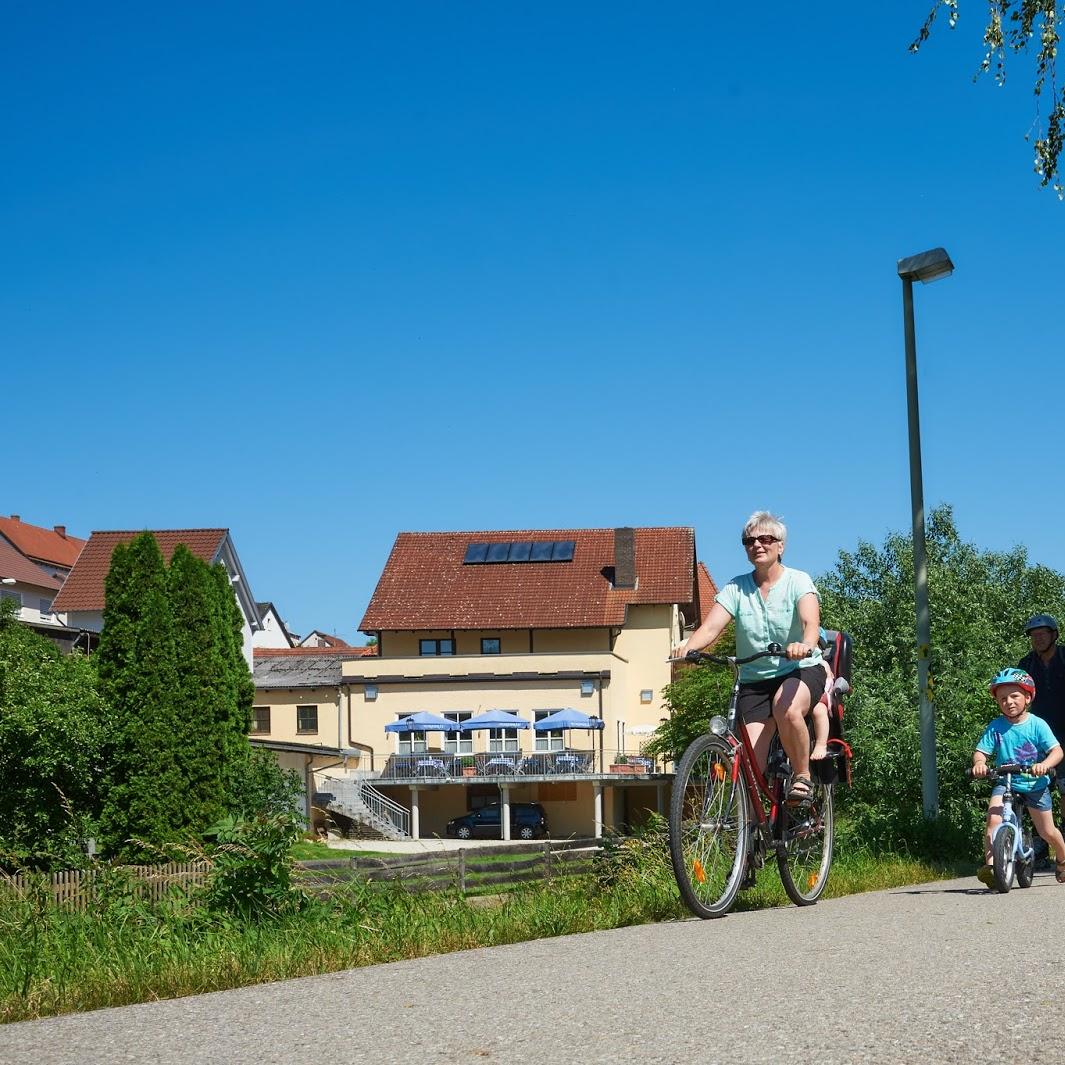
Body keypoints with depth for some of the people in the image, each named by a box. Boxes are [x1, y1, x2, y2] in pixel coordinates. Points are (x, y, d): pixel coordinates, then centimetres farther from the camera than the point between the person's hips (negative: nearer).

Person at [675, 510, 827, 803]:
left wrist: (805, 645, -48)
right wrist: (688, 647, -35)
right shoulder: (736, 588, 1)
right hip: (754, 680, 3)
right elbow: (711, 626, -12)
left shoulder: (798, 581, -5)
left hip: (801, 670, -3)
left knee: (787, 709, -36)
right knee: (750, 762, -11)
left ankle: (802, 776, -14)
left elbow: (810, 621, -24)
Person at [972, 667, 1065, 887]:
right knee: (993, 819, -25)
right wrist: (979, 763, -31)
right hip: (1005, 782, 1)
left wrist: (1045, 765, -37)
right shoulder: (996, 727, -5)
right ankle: (989, 865, -28)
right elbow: (981, 751, -7)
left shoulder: (1037, 725, -9)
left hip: (1035, 784, -1)